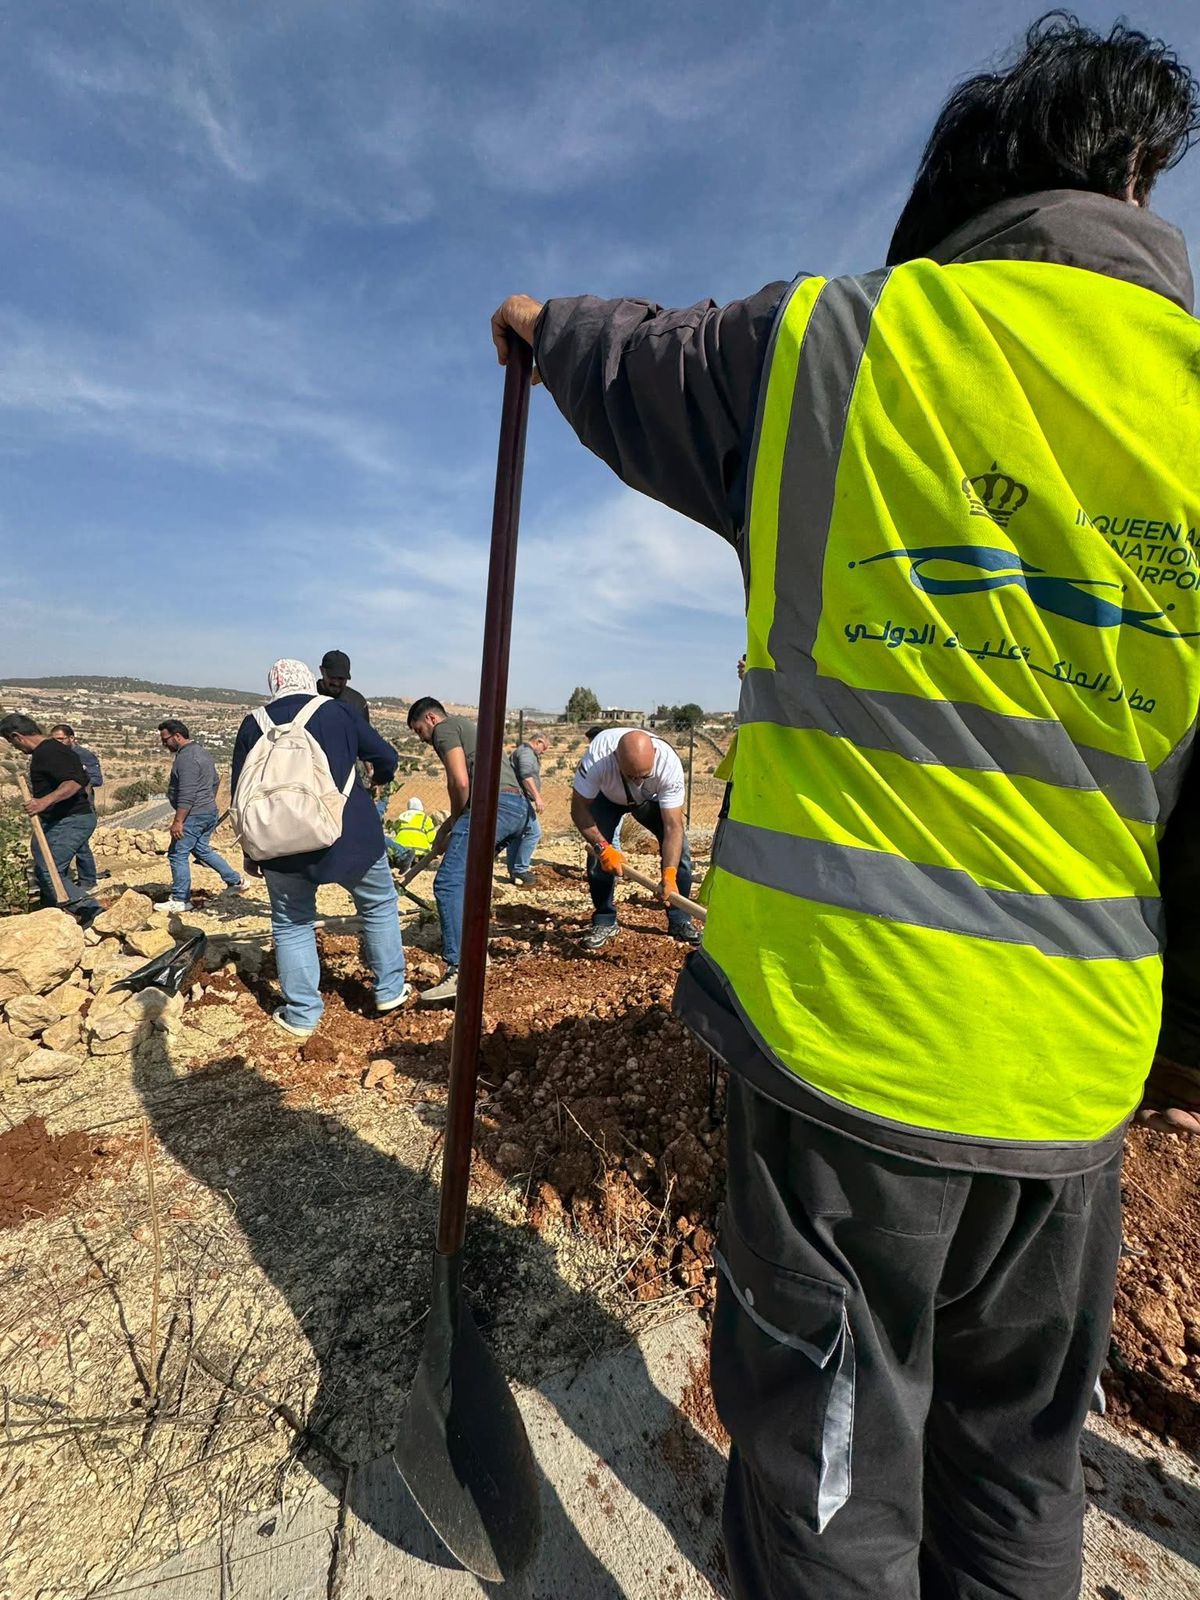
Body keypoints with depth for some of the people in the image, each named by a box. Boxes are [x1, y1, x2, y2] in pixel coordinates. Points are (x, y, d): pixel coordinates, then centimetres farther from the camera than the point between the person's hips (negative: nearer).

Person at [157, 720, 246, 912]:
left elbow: (187, 794, -24)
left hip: (194, 815, -10)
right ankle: (235, 880, 23)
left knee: (177, 854, -2)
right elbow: (215, 781, 23)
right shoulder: (201, 751, 14)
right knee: (202, 849, 21)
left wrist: (178, 821, -23)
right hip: (210, 811, 10)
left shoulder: (186, 757, -18)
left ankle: (180, 900, 5)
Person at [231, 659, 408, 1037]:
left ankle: (302, 1014, 20)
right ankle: (390, 990, 25)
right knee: (379, 905, 18)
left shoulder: (254, 723, 5)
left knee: (292, 924, 16)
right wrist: (381, 778, 27)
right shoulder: (337, 711, 0)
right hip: (350, 836, -1)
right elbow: (385, 756, 3)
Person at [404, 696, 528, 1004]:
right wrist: (448, 829, 31)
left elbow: (460, 783, -8)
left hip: (492, 805, -10)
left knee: (448, 884, -14)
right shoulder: (467, 727, 35)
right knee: (467, 880, 24)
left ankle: (460, 972, -22)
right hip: (518, 808, 10)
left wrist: (454, 822, 7)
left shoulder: (445, 728, 6)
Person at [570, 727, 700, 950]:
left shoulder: (669, 764, -40)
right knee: (597, 852, -17)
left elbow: (673, 826, -38)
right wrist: (602, 847, -39)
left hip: (652, 799, 1)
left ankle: (679, 920, 4)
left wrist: (669, 876, -48)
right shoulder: (597, 756, -43)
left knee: (678, 848, -13)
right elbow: (579, 808, -30)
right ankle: (604, 922, 1)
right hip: (607, 797, 0)